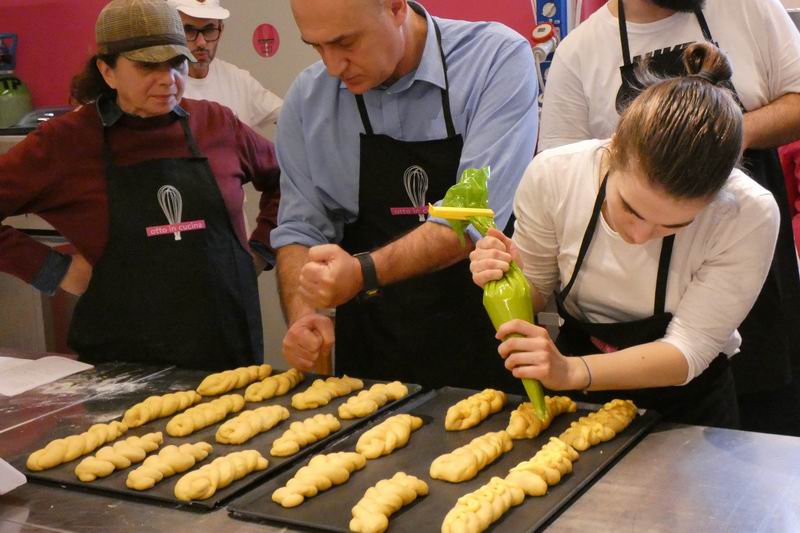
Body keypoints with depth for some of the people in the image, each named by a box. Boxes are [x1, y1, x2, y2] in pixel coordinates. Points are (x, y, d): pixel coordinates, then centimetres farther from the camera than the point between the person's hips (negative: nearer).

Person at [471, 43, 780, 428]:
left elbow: (689, 351, -19)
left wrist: (572, 372, -31)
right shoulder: (552, 175, -17)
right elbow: (534, 293, -1)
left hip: (686, 404, -1)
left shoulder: (749, 215, -21)